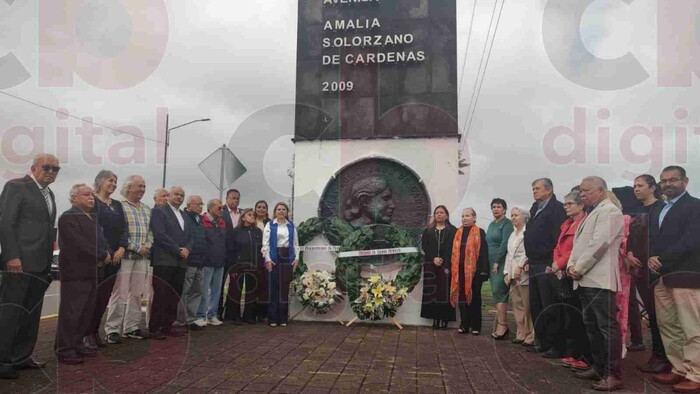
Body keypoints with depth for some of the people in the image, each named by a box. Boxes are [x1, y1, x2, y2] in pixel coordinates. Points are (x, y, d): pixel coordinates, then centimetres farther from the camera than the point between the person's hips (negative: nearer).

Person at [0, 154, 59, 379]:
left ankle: (21, 357, 20)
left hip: (41, 264, 8)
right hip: (20, 261, -8)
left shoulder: (49, 194, 17)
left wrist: (49, 258, 11)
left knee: (32, 313, 11)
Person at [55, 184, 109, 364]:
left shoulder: (92, 218, 18)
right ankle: (64, 350, 5)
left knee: (87, 312, 13)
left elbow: (99, 240, 21)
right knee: (71, 312, -3)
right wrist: (102, 256, -13)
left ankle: (77, 344, 23)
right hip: (75, 273, -9)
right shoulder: (68, 217, -11)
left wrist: (106, 254, 2)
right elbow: (79, 244, -19)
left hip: (90, 272, 9)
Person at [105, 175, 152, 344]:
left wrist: (147, 246, -3)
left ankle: (131, 327, 19)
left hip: (142, 257, 7)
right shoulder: (119, 206, -7)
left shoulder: (147, 209, 16)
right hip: (124, 256, -7)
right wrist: (137, 248, -14)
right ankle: (112, 330, 5)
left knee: (137, 293, 10)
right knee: (119, 294, -4)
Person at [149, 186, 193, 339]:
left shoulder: (184, 215, 21)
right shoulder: (159, 211, -1)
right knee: (161, 295, -4)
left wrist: (187, 249, -4)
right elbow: (160, 234, -12)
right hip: (164, 261, -7)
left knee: (175, 296, 7)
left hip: (181, 262, 7)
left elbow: (190, 237, 17)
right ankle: (154, 328, 5)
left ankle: (168, 325, 16)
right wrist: (178, 250, -14)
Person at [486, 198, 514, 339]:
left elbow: (505, 243, -14)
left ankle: (502, 325, -7)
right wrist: (490, 263, 12)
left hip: (502, 263, -8)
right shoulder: (492, 224, 18)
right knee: (497, 293, 7)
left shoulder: (506, 224, -6)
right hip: (492, 263, 8)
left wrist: (497, 261, -16)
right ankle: (502, 324, 11)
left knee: (498, 292, -11)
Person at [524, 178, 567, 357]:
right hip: (535, 265, 9)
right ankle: (541, 342, 24)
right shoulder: (535, 209, 18)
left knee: (550, 308, -4)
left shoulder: (557, 208, -9)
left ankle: (556, 346, 5)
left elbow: (558, 238, -17)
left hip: (547, 266, -9)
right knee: (535, 306, 14)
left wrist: (553, 263, -19)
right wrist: (530, 259, 15)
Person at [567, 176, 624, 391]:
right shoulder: (590, 213, 23)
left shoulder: (610, 211, -6)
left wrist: (579, 268, -13)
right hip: (585, 279, 10)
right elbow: (578, 242, 19)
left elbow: (599, 243, -17)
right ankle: (599, 368, 24)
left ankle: (613, 375, -2)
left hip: (600, 278, -10)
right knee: (592, 326, 14)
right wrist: (571, 265, 3)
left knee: (607, 326, -7)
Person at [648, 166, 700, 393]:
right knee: (668, 327, 11)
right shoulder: (657, 212, 20)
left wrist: (661, 260, -16)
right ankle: (680, 370, 22)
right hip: (661, 277, 8)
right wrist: (651, 259, -3)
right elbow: (653, 241, 17)